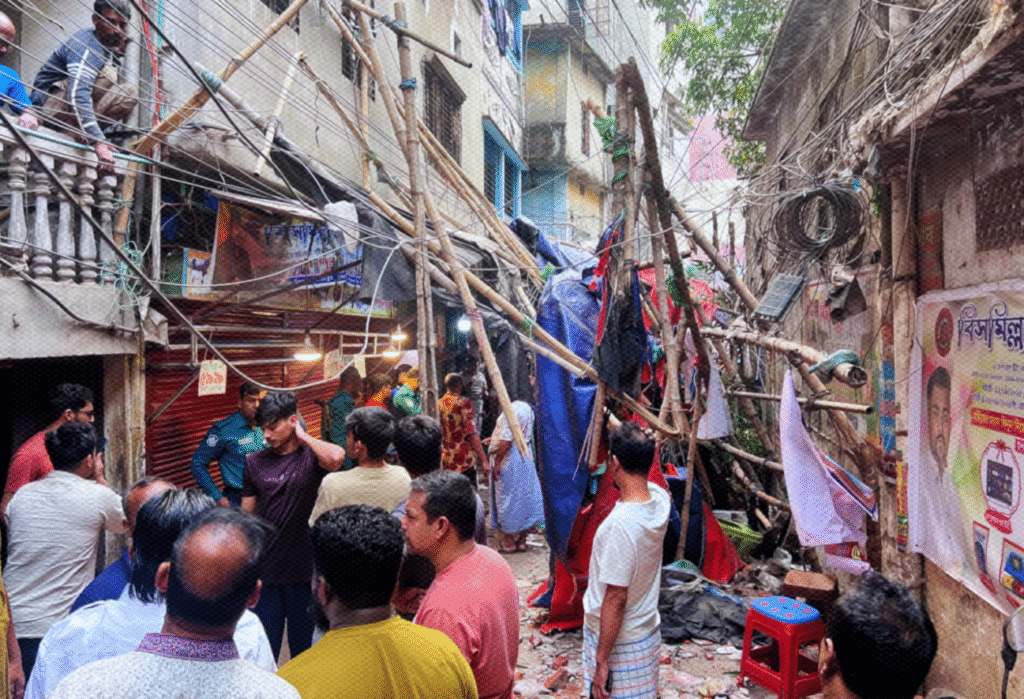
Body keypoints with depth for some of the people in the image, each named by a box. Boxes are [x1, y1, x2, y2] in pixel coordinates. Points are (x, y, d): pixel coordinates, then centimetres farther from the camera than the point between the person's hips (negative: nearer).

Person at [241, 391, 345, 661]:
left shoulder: (312, 456, -6)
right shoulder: (255, 462, 6)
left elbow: (336, 458, -32)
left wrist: (303, 436, -15)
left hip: (303, 568, -3)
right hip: (264, 569, 3)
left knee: (303, 644, 11)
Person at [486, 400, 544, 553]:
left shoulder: (510, 410, -20)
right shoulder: (526, 407, 7)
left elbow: (506, 441, -23)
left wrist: (496, 463, -16)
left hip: (510, 461, -9)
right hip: (526, 458, 9)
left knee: (507, 500, 2)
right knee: (525, 496, 12)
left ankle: (508, 542, 11)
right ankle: (522, 541, 21)